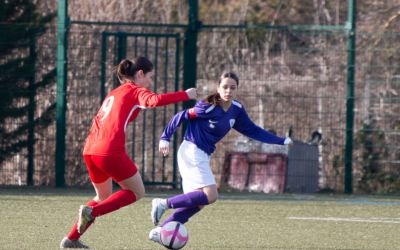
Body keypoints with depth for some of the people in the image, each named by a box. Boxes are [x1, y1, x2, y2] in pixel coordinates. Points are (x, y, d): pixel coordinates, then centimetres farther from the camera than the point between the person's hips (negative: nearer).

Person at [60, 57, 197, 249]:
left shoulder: (114, 94, 27)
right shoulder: (136, 91, 3)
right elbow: (155, 101, -18)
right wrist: (185, 95, -11)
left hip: (90, 151, 8)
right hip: (111, 152, -8)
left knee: (104, 196, 26)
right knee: (137, 192, 10)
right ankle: (91, 211, -9)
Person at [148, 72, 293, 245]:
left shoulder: (236, 110, 2)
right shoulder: (208, 107, -19)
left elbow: (252, 130, 12)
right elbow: (181, 117, -11)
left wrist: (281, 141, 10)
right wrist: (165, 138, -11)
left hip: (203, 156, 8)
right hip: (192, 152, -8)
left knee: (198, 203, 6)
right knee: (210, 195, -18)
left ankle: (160, 231, 9)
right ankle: (164, 203, -11)